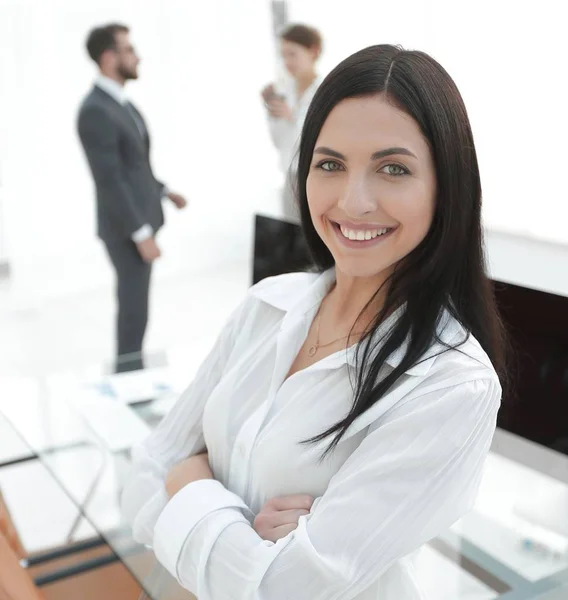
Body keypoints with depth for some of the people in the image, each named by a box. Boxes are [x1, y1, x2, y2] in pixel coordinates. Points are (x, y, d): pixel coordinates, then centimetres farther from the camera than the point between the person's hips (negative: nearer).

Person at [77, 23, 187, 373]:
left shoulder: (121, 102, 11)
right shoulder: (95, 111, -20)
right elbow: (110, 181, -22)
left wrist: (162, 191, 16)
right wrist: (141, 234, -21)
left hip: (141, 218, 9)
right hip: (127, 228, -9)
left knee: (136, 304, 16)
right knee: (134, 309, -2)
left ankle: (133, 371, 28)